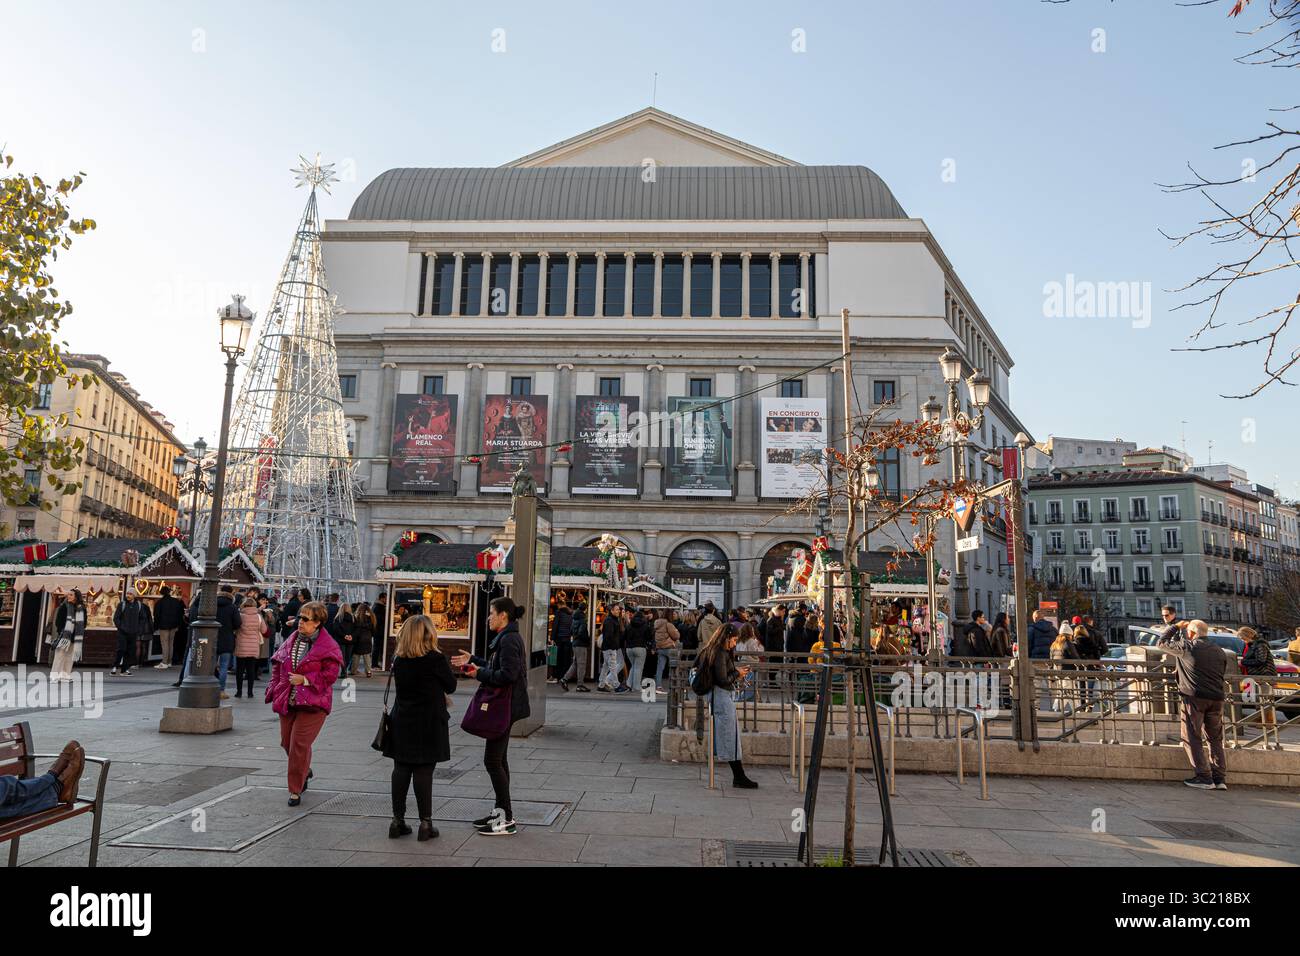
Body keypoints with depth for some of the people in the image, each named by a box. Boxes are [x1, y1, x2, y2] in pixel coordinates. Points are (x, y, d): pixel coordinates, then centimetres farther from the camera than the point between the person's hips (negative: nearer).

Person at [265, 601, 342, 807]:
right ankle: (305, 771, 43)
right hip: (287, 701, 6)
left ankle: (295, 790, 5)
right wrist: (274, 688, 8)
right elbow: (277, 664, 18)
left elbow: (331, 674, -12)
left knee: (299, 745, -9)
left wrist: (305, 679, -16)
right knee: (287, 742, 15)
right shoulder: (291, 641, 9)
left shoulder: (328, 646, -9)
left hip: (312, 703, -6)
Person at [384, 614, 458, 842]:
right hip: (428, 724, -5)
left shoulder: (398, 659, 1)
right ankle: (426, 823, 6)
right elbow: (451, 686, -3)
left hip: (402, 723, 5)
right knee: (423, 772, 0)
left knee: (401, 770, 10)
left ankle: (398, 821, 17)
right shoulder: (435, 659, -14)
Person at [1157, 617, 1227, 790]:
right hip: (1216, 699, 5)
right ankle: (1219, 779, 10)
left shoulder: (1186, 646, -4)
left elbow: (1161, 643, 9)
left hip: (1194, 698, -5)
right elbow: (1222, 674, 22)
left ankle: (1204, 777, -3)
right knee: (1216, 739, 13)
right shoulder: (1219, 651, 12)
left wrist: (1175, 626, 19)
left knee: (1191, 738, 1)